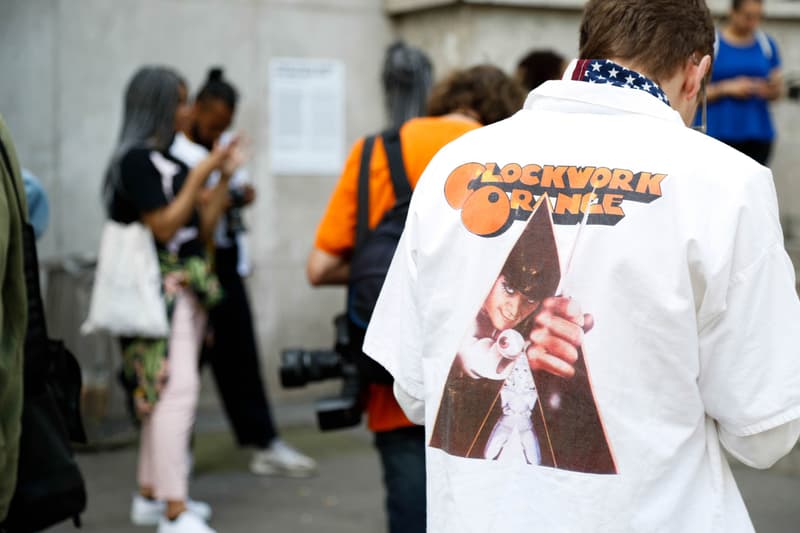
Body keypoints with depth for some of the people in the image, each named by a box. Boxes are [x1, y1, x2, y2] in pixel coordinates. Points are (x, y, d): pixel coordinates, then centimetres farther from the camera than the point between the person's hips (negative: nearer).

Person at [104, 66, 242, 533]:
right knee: (178, 389, -15)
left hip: (188, 288, 9)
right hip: (161, 288, -9)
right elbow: (163, 227, -17)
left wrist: (224, 177, 8)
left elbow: (203, 230, 15)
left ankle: (151, 495, 21)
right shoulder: (136, 159, -10)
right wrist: (200, 175, -14)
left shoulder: (168, 161, 16)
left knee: (162, 392, 12)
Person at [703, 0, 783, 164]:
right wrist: (727, 88, -15)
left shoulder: (767, 44, 11)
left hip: (759, 133, 4)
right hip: (718, 131, -3)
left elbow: (778, 91, 17)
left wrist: (773, 90, -6)